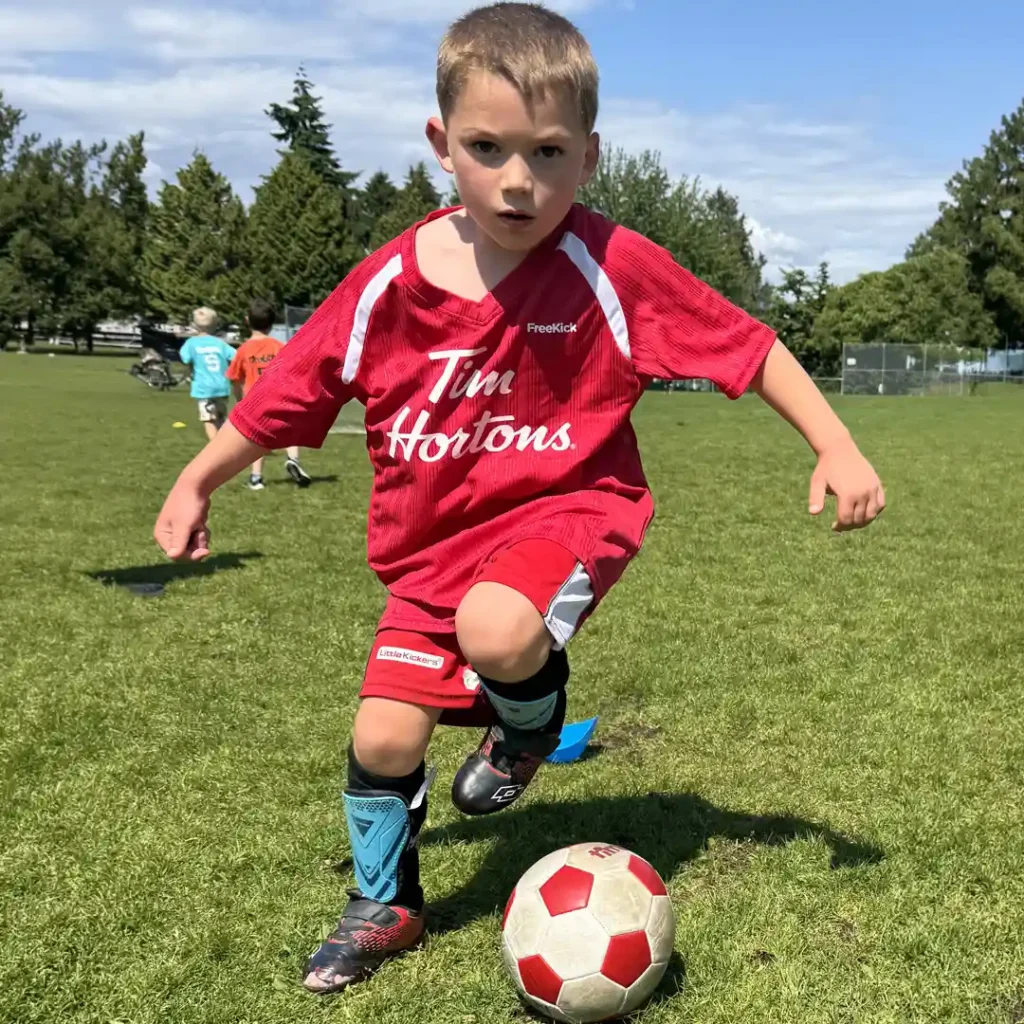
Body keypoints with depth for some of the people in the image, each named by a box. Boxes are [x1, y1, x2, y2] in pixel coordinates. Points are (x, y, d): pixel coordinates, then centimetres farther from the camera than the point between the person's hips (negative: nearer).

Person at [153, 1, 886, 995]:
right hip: (435, 540, 4)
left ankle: (530, 724, 5)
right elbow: (291, 388, 3)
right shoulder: (390, 281, -8)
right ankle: (384, 906, 32)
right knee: (383, 736, 1)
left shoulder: (615, 268, -16)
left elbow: (746, 344, -8)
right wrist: (196, 482, 10)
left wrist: (835, 447, -10)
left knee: (496, 632, -35)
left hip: (568, 510, -3)